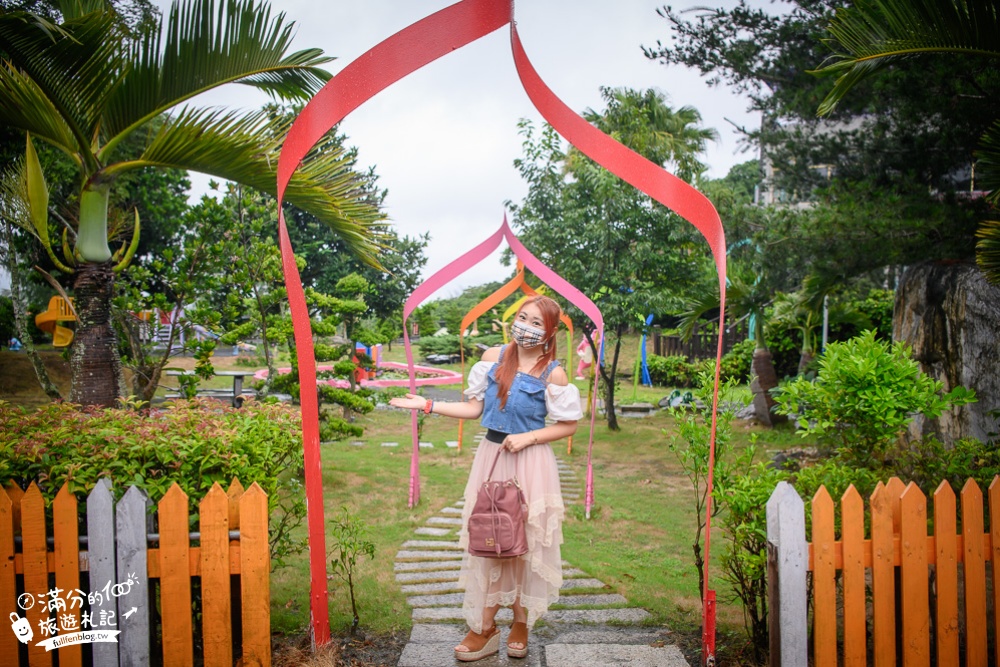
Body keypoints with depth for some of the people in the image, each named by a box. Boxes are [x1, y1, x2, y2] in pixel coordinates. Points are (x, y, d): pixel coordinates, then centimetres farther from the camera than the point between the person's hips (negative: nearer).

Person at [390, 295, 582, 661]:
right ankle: (484, 627, 19)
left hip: (530, 465, -3)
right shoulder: (493, 357, 0)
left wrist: (527, 438, -15)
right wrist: (429, 405, -2)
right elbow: (474, 408, 5)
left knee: (526, 542, 7)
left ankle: (521, 623, 27)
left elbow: (569, 425, -4)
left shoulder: (552, 373, -9)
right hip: (491, 457, 3)